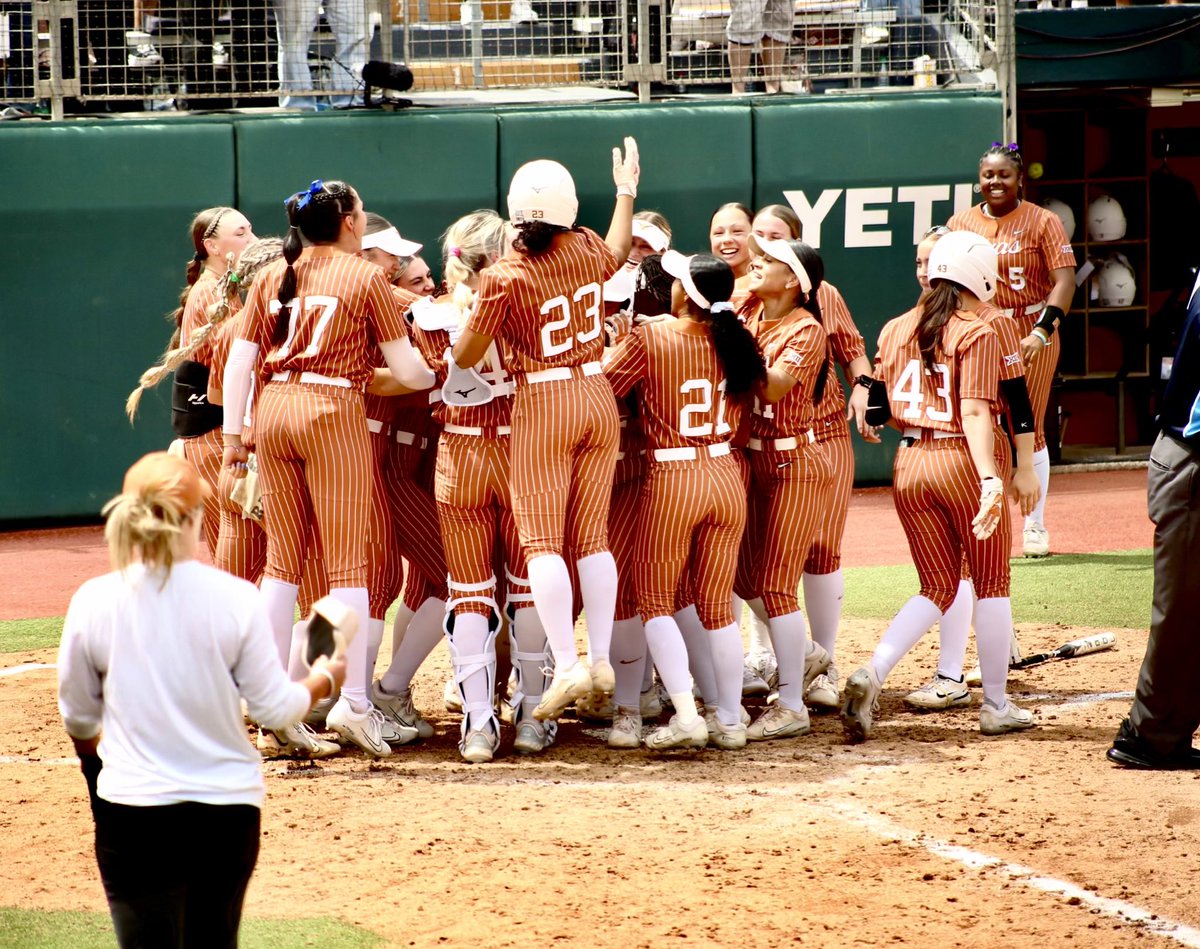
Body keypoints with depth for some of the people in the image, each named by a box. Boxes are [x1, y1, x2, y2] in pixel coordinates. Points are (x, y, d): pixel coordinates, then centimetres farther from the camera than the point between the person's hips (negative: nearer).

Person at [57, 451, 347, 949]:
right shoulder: (236, 599, -9)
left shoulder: (92, 603, -7)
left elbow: (79, 717, 6)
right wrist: (322, 680, 21)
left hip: (133, 813, -2)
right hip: (228, 806, 2)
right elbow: (274, 707, -1)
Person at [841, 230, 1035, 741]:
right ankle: (996, 706, 15)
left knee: (937, 586, 13)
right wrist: (990, 479, -28)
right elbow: (975, 411, -20)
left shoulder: (895, 331, 7)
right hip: (963, 462, -5)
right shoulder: (976, 335, -9)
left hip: (909, 464, 5)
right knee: (991, 583, 10)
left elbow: (884, 411, 13)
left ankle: (871, 675, -10)